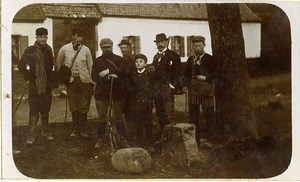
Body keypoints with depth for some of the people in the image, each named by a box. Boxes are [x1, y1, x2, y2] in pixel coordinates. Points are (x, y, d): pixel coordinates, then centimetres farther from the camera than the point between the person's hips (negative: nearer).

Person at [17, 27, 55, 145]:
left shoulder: (48, 49, 8)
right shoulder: (30, 51, -7)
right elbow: (21, 65, -3)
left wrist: (51, 78, 12)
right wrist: (27, 77, -6)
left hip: (47, 86, 5)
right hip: (35, 85, -5)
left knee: (45, 110, 14)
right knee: (34, 111, -5)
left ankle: (45, 132, 25)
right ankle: (32, 135, -1)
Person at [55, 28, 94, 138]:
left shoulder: (86, 50, 1)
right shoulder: (65, 49, 0)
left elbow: (90, 67, 5)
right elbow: (58, 63, 14)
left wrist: (92, 83, 3)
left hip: (84, 81, 0)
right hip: (71, 81, 0)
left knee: (84, 108, 2)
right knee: (73, 107, 7)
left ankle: (83, 130, 14)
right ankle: (75, 130, 19)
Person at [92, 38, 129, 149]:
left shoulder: (118, 59, 5)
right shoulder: (98, 61, 11)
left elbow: (122, 73, -11)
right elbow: (94, 76, 0)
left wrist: (108, 71, -20)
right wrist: (108, 77, -14)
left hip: (117, 91, -1)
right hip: (102, 92, 2)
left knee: (118, 117, 2)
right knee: (101, 117, 5)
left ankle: (122, 139, 8)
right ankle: (101, 139, 15)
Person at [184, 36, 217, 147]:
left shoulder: (210, 59, 0)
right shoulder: (190, 59, 14)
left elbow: (216, 74, -4)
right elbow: (186, 74, 20)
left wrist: (206, 78, -16)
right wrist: (186, 84, 5)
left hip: (206, 91, -4)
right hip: (193, 91, 4)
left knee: (209, 115, -1)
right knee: (193, 117, 6)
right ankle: (195, 141, 14)